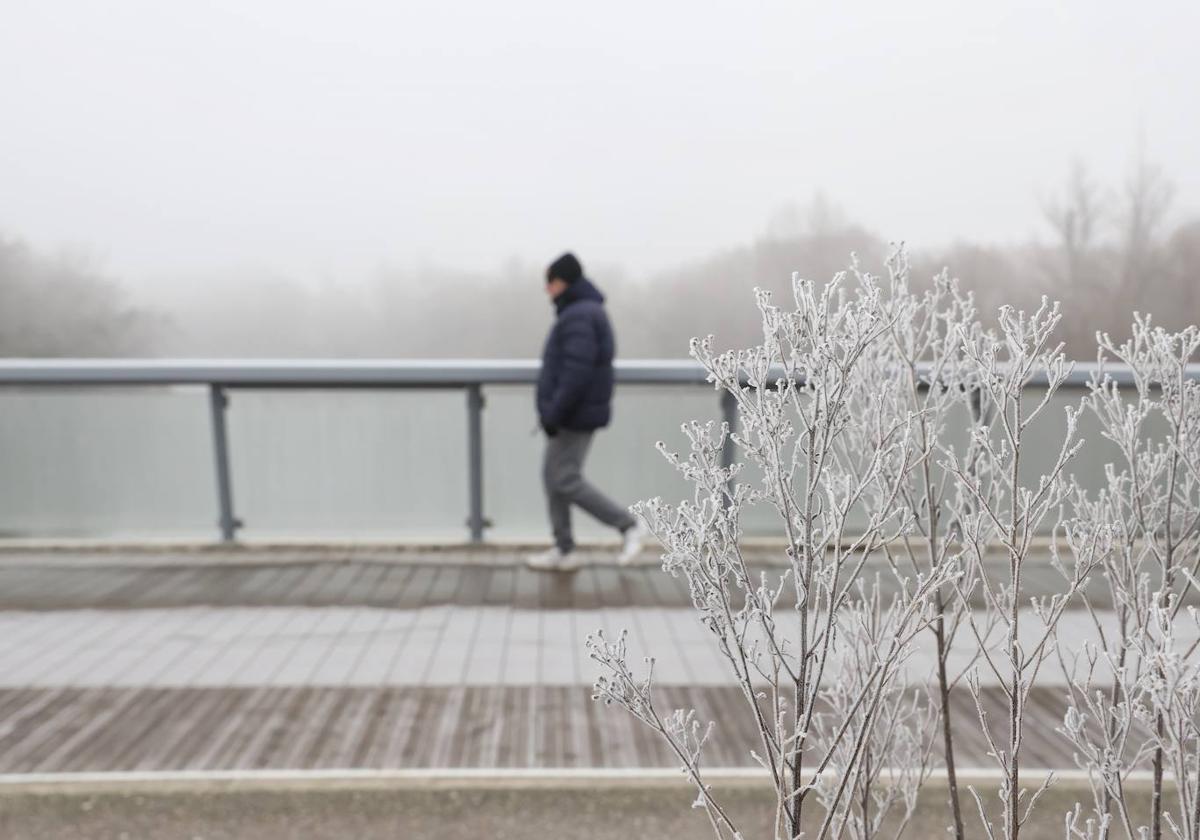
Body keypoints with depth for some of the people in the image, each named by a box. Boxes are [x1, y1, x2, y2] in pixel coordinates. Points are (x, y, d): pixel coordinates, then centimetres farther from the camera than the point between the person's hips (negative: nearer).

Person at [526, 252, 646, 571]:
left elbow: (577, 372, -27)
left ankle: (629, 526, 3)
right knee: (552, 476, 11)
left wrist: (553, 415, -23)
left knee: (566, 481, -6)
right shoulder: (585, 312, 15)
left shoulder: (579, 316, -18)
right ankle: (564, 551, 15)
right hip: (573, 414, 10)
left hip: (575, 416, -10)